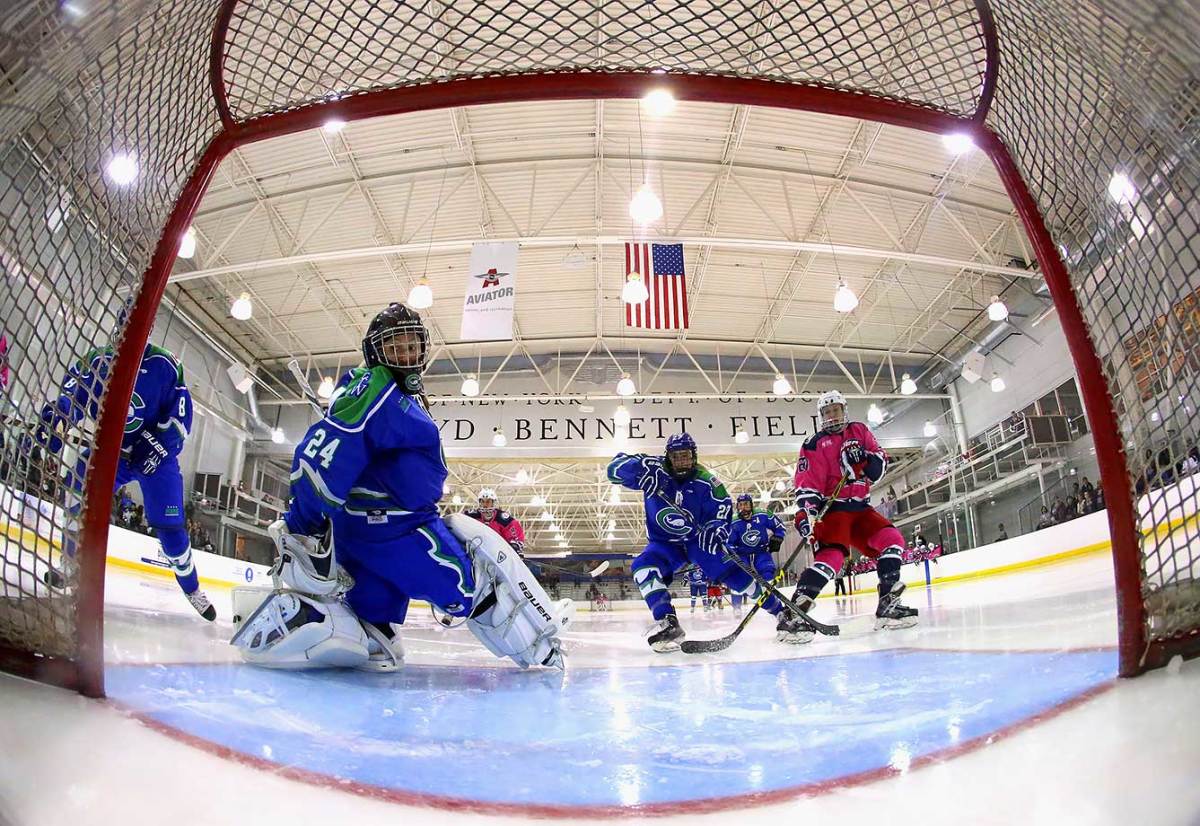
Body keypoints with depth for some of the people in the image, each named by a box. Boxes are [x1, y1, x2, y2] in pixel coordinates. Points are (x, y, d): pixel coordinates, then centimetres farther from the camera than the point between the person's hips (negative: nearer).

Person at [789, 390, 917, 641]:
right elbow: (807, 484, -14)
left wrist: (868, 459, -13)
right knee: (831, 554, -25)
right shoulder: (814, 445, -6)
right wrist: (805, 511, -29)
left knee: (891, 540, -5)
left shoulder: (860, 431, 11)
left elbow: (880, 458, 10)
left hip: (860, 507, 7)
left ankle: (888, 604, 2)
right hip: (832, 507, -7)